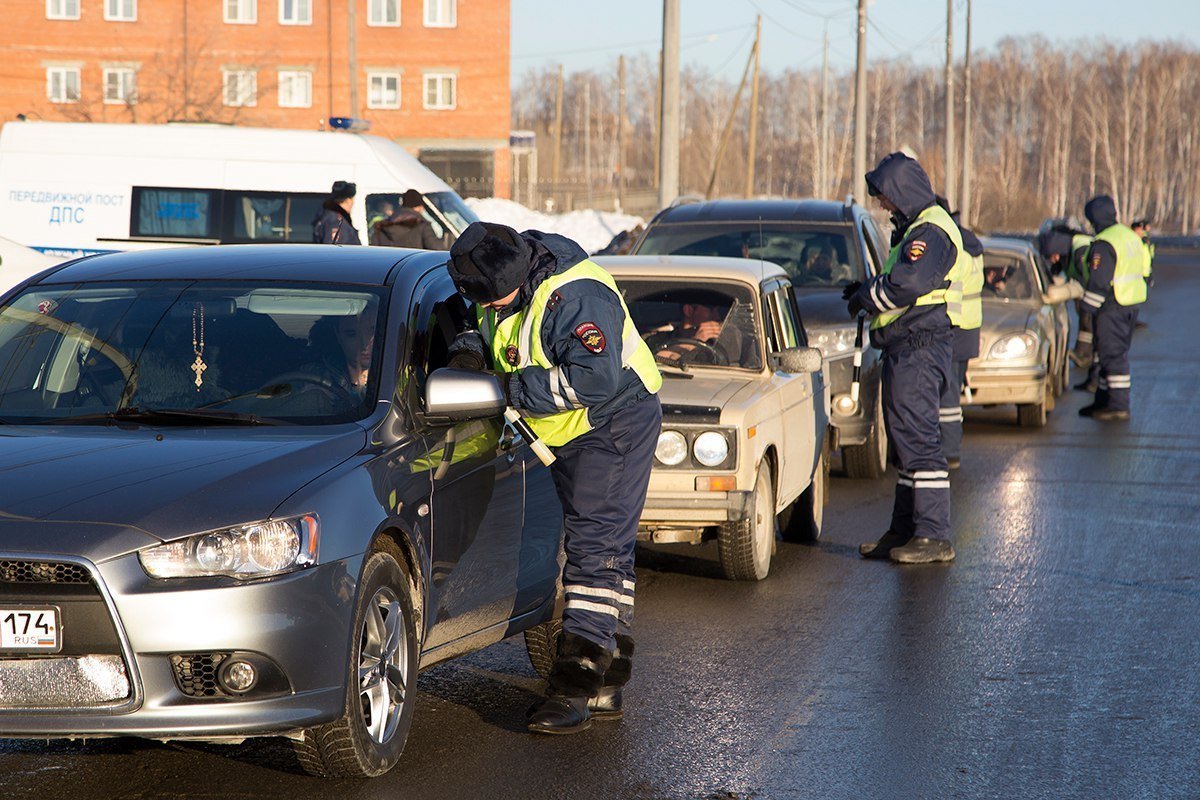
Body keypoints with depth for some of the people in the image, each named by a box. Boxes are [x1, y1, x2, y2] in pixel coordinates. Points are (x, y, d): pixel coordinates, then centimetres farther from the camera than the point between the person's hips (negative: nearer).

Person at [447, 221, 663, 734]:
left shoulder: (575, 297, -30)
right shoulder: (504, 289, -2)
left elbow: (595, 377, -38)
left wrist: (514, 389, -30)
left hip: (615, 427, -9)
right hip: (569, 435, 9)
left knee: (594, 548, -15)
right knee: (609, 553, 12)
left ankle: (574, 689, -18)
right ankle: (605, 687, 17)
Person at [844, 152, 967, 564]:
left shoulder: (930, 232, -15)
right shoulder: (916, 228, 20)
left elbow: (905, 285, -25)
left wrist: (864, 297, -9)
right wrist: (867, 289, 8)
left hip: (919, 348, -11)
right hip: (908, 348, 11)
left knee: (918, 439, -11)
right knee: (907, 440, 15)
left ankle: (934, 536, -11)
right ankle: (906, 530, 22)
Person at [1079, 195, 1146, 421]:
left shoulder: (1104, 244, -17)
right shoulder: (1132, 237, 13)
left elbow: (1098, 281, -20)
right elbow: (1141, 272, 20)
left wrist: (1089, 307, -10)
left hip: (1113, 307, -10)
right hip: (1133, 303, 10)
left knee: (1112, 354, -7)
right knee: (1116, 353, 15)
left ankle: (1119, 406, -8)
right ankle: (1103, 401, 22)